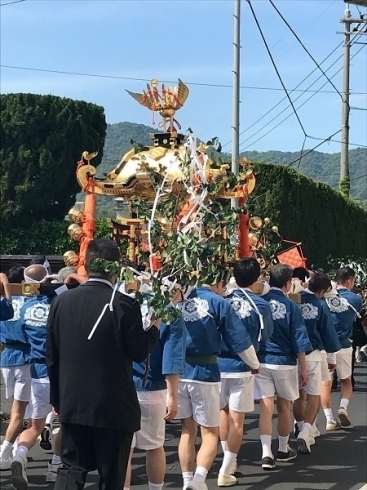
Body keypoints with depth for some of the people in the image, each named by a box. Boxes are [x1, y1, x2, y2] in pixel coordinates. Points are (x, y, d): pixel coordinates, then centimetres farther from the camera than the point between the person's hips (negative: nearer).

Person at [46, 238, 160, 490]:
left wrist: (57, 397, 16)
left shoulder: (62, 301, 0)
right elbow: (139, 352, -9)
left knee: (72, 468, 13)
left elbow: (52, 356, 5)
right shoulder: (125, 305, -14)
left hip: (73, 403, 4)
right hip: (114, 405, -4)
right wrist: (155, 326, 9)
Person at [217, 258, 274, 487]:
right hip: (242, 366, -3)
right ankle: (225, 471, 3)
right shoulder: (261, 305, -8)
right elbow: (266, 335, 7)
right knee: (237, 420, 3)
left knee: (223, 410, 22)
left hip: (218, 364, 3)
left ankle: (229, 461, 29)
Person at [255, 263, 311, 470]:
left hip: (261, 361, 2)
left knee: (266, 407, 2)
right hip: (284, 362, -2)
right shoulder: (291, 306, -9)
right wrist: (304, 368, 1)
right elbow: (299, 341, -7)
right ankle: (283, 449, 28)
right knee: (284, 407, 14)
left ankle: (267, 453, -8)